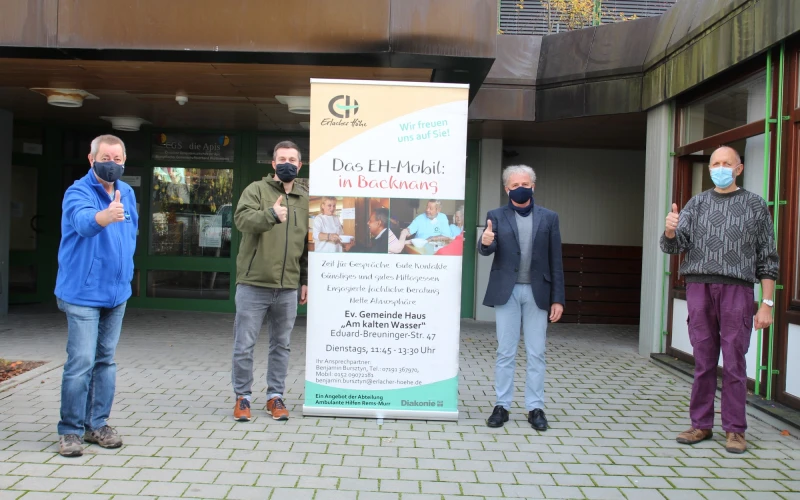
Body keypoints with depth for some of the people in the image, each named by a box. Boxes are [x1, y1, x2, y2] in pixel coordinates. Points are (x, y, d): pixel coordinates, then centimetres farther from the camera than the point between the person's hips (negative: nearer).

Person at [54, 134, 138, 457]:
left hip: (117, 292, 6)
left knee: (106, 360, 12)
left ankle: (97, 424, 23)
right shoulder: (77, 192, -13)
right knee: (81, 363, -6)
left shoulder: (127, 193, 7)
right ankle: (70, 430, 8)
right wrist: (107, 215, -57)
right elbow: (84, 221, -35)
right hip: (83, 293, -6)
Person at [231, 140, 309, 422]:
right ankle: (243, 396, 19)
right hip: (253, 283, -3)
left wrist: (306, 280, 14)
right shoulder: (256, 190, 0)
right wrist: (271, 214, -37)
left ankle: (275, 396, 24)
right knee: (244, 345, 4)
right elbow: (242, 218, -19)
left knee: (281, 345, 11)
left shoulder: (305, 199, 12)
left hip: (288, 287, 3)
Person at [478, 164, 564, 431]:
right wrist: (485, 242, -33)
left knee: (536, 353, 6)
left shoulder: (549, 217, 6)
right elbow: (486, 250, -9)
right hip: (507, 291, -1)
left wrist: (558, 298, 0)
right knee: (505, 352, 5)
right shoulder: (496, 216, 4)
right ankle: (502, 406, 14)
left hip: (537, 292, 1)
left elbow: (555, 261, 5)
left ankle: (535, 408, 15)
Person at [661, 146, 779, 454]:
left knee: (734, 364, 2)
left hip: (736, 290, -2)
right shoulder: (697, 203, 12)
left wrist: (767, 304, -3)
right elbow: (674, 246, 2)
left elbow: (767, 259, 4)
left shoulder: (755, 205, 6)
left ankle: (734, 429, 12)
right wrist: (670, 230, -21)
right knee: (703, 362, 7)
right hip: (699, 288, 2)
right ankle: (701, 425, 16)